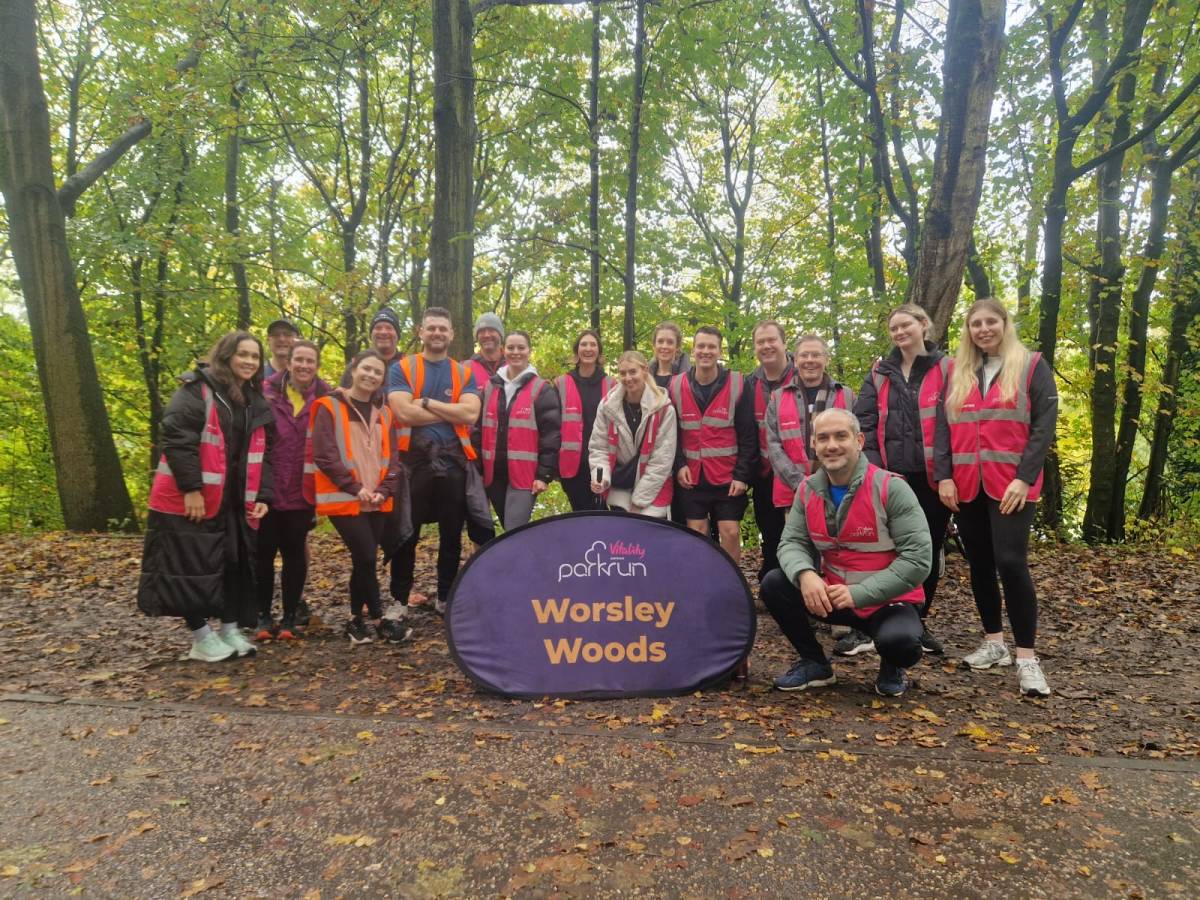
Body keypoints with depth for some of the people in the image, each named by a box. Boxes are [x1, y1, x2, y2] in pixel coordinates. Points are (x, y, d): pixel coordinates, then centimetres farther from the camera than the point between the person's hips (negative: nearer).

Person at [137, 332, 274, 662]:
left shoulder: (256, 403, 14)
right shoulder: (197, 390, -8)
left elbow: (262, 454, 14)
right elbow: (177, 438, -17)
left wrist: (263, 496, 3)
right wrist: (191, 488, -22)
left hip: (235, 502, 7)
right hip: (190, 500, -7)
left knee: (236, 566, 11)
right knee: (192, 567, -1)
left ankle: (230, 630, 23)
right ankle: (202, 638, 10)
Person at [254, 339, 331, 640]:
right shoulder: (267, 391, -2)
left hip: (302, 490, 1)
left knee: (295, 551, 9)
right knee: (264, 551, 7)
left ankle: (290, 616, 19)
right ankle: (263, 616, 21)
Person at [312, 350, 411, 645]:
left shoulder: (383, 413, 14)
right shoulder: (329, 407, -3)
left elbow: (391, 457, 10)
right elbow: (324, 455, -11)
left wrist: (384, 490, -6)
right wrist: (355, 487, -15)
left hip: (378, 501, 5)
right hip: (344, 499, -5)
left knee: (363, 560, 9)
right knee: (366, 558, -8)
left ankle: (355, 620, 21)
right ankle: (380, 621, 6)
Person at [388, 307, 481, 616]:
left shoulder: (464, 372, 9)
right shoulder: (402, 368, 3)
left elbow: (471, 414, -7)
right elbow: (404, 412, -13)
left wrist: (426, 402, -10)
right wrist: (452, 412, -8)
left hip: (453, 462, 2)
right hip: (413, 461, -2)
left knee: (452, 535, 10)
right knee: (407, 535, 5)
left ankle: (445, 598, 24)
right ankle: (399, 600, 17)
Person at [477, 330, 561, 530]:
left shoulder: (541, 390, -2)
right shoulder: (491, 387, 11)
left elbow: (550, 435, -6)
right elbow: (478, 429, 13)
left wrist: (545, 474, -11)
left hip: (524, 475, -5)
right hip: (494, 473, 5)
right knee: (508, 530, 14)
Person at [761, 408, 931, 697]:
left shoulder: (891, 488, -19)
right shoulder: (808, 490, -3)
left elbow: (918, 557, -22)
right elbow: (792, 542, -4)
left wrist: (859, 594, -27)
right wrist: (805, 574, -28)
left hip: (889, 602, -4)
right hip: (832, 597, 5)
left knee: (899, 641, -35)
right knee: (774, 584, -14)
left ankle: (892, 668, 6)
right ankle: (815, 663, 8)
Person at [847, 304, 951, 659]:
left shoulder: (945, 369, 2)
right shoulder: (880, 372, 9)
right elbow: (863, 420, 3)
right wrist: (872, 465, -7)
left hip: (930, 477, -1)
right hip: (888, 476, 1)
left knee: (928, 550, 10)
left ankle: (918, 621, 25)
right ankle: (863, 624, 5)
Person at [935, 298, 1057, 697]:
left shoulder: (1032, 366, 3)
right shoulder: (956, 372, 13)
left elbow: (1044, 426, -3)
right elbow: (942, 427, 9)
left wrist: (1024, 478, -13)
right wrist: (944, 476, -2)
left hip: (1011, 484, -4)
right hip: (965, 486, 4)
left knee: (1011, 562, -12)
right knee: (980, 565, 10)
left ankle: (1026, 657, -4)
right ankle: (993, 642, 23)